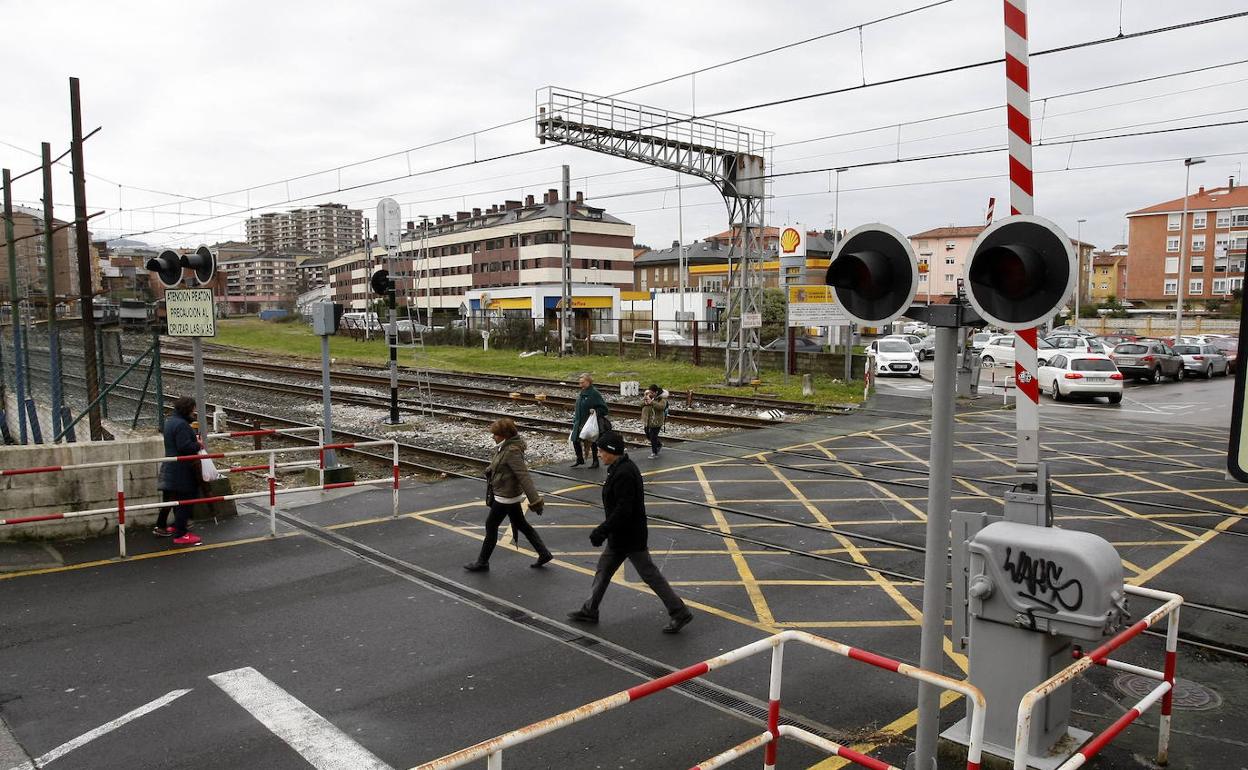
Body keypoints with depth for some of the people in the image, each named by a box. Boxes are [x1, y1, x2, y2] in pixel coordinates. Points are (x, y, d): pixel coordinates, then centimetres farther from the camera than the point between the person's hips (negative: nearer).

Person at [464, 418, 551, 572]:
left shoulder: (512, 451, -26)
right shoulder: (504, 447, 4)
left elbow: (524, 476, -30)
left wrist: (535, 500, -32)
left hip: (506, 497, -10)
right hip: (511, 495, 10)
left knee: (491, 526, 4)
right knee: (521, 524, 17)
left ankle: (482, 563, 18)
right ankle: (544, 553, 23)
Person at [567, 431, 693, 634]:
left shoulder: (624, 474, -25)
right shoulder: (621, 468, 8)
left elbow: (623, 510, -28)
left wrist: (601, 531, -23)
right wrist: (604, 530, 20)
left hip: (629, 537, -11)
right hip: (621, 536, 11)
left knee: (650, 574, -1)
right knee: (603, 569, 18)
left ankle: (679, 613, 8)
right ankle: (589, 611, 31)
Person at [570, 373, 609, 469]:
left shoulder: (594, 393, -15)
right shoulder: (582, 393, 9)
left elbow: (603, 407, -14)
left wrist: (596, 411, -28)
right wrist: (575, 415, 17)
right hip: (579, 422, 7)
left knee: (592, 442, 4)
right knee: (575, 440, 6)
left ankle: (595, 461, 19)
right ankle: (580, 459, 24)